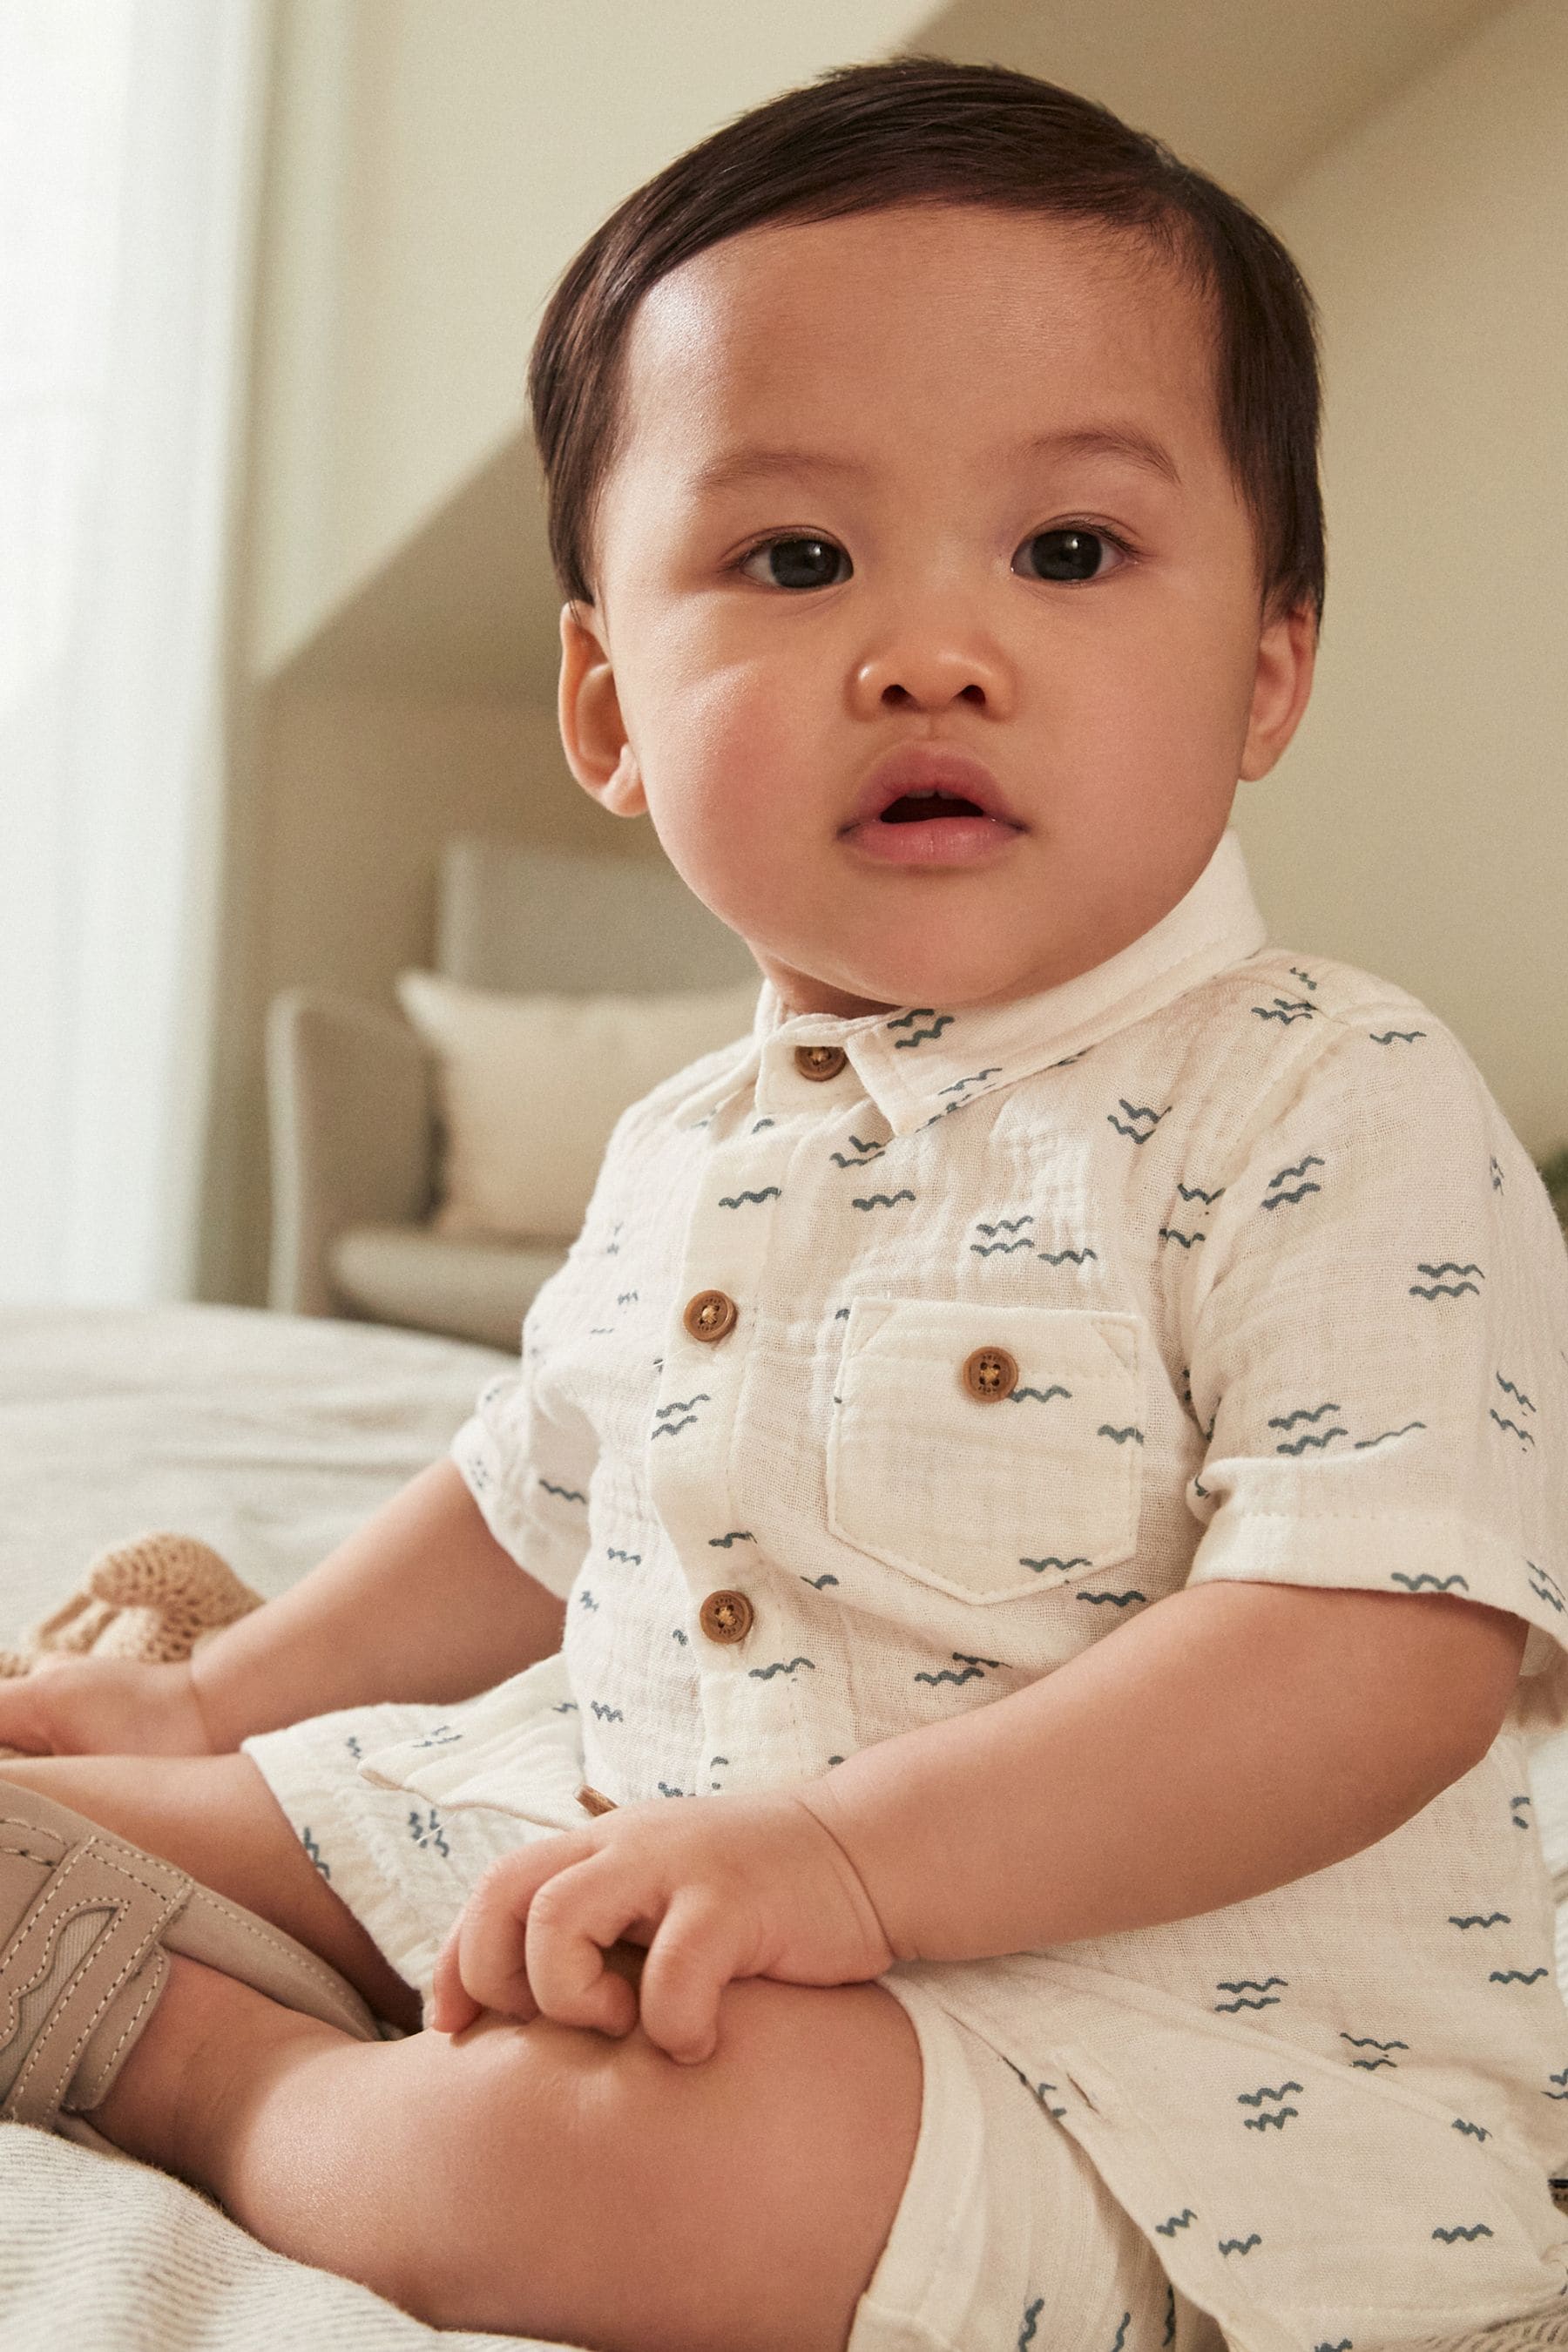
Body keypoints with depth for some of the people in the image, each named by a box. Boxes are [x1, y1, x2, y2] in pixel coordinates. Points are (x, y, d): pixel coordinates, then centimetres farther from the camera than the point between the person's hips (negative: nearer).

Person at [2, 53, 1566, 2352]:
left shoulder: (1343, 1118, -16)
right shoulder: (689, 1148, 8)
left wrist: (849, 1854, -34)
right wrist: (224, 1696, 21)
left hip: (1174, 2013, -6)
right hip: (613, 1868, 7)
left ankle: (207, 2074, -9)